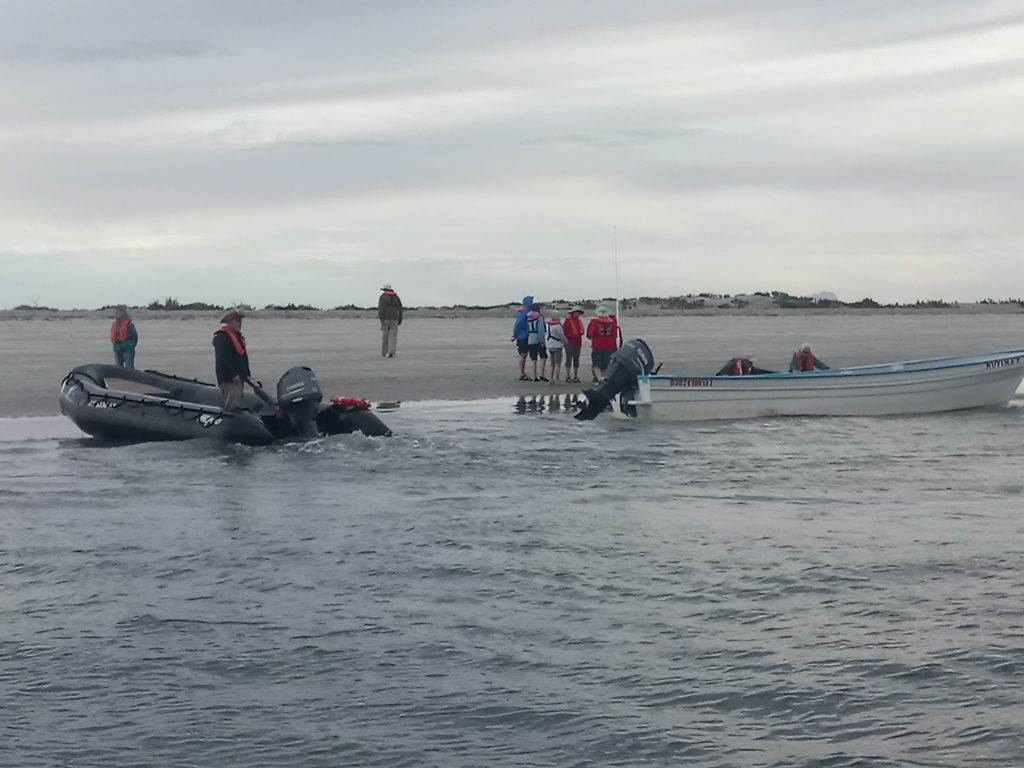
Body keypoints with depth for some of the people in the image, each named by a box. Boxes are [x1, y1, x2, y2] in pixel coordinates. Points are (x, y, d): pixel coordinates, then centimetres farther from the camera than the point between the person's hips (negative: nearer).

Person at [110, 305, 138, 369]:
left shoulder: (129, 324, -8)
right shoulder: (114, 324, 11)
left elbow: (135, 336, -4)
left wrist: (132, 345, -1)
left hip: (127, 350, -7)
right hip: (117, 350, 7)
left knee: (129, 368, -7)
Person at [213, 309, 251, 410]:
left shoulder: (238, 336, 20)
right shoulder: (221, 337, -13)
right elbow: (222, 359, -21)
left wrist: (246, 373, 20)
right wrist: (233, 375, -24)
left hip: (239, 378, 10)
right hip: (229, 379, -10)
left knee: (236, 406, 14)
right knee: (232, 407, -18)